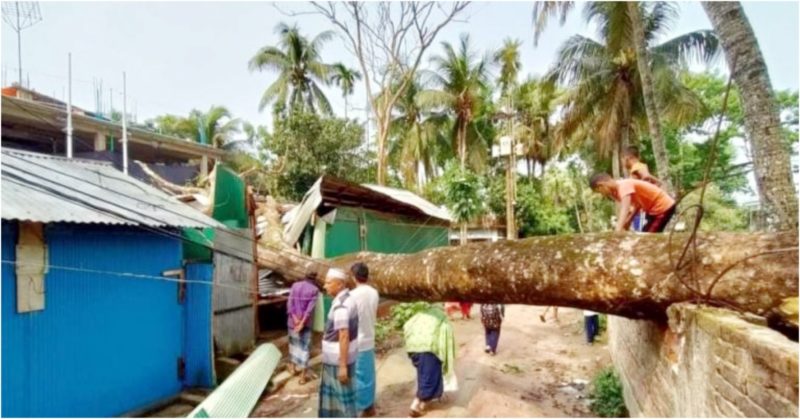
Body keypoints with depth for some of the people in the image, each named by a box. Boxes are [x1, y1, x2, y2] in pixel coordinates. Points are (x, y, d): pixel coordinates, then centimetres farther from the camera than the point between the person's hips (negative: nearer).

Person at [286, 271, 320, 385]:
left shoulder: (295, 285, 3)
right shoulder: (314, 290, -5)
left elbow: (289, 303, -6)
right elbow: (310, 308, -15)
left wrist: (295, 319, -11)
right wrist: (302, 323, -16)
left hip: (292, 321, 3)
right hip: (305, 323, -3)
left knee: (293, 343, 21)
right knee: (304, 347, 3)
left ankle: (293, 368, 35)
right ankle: (303, 376, 6)